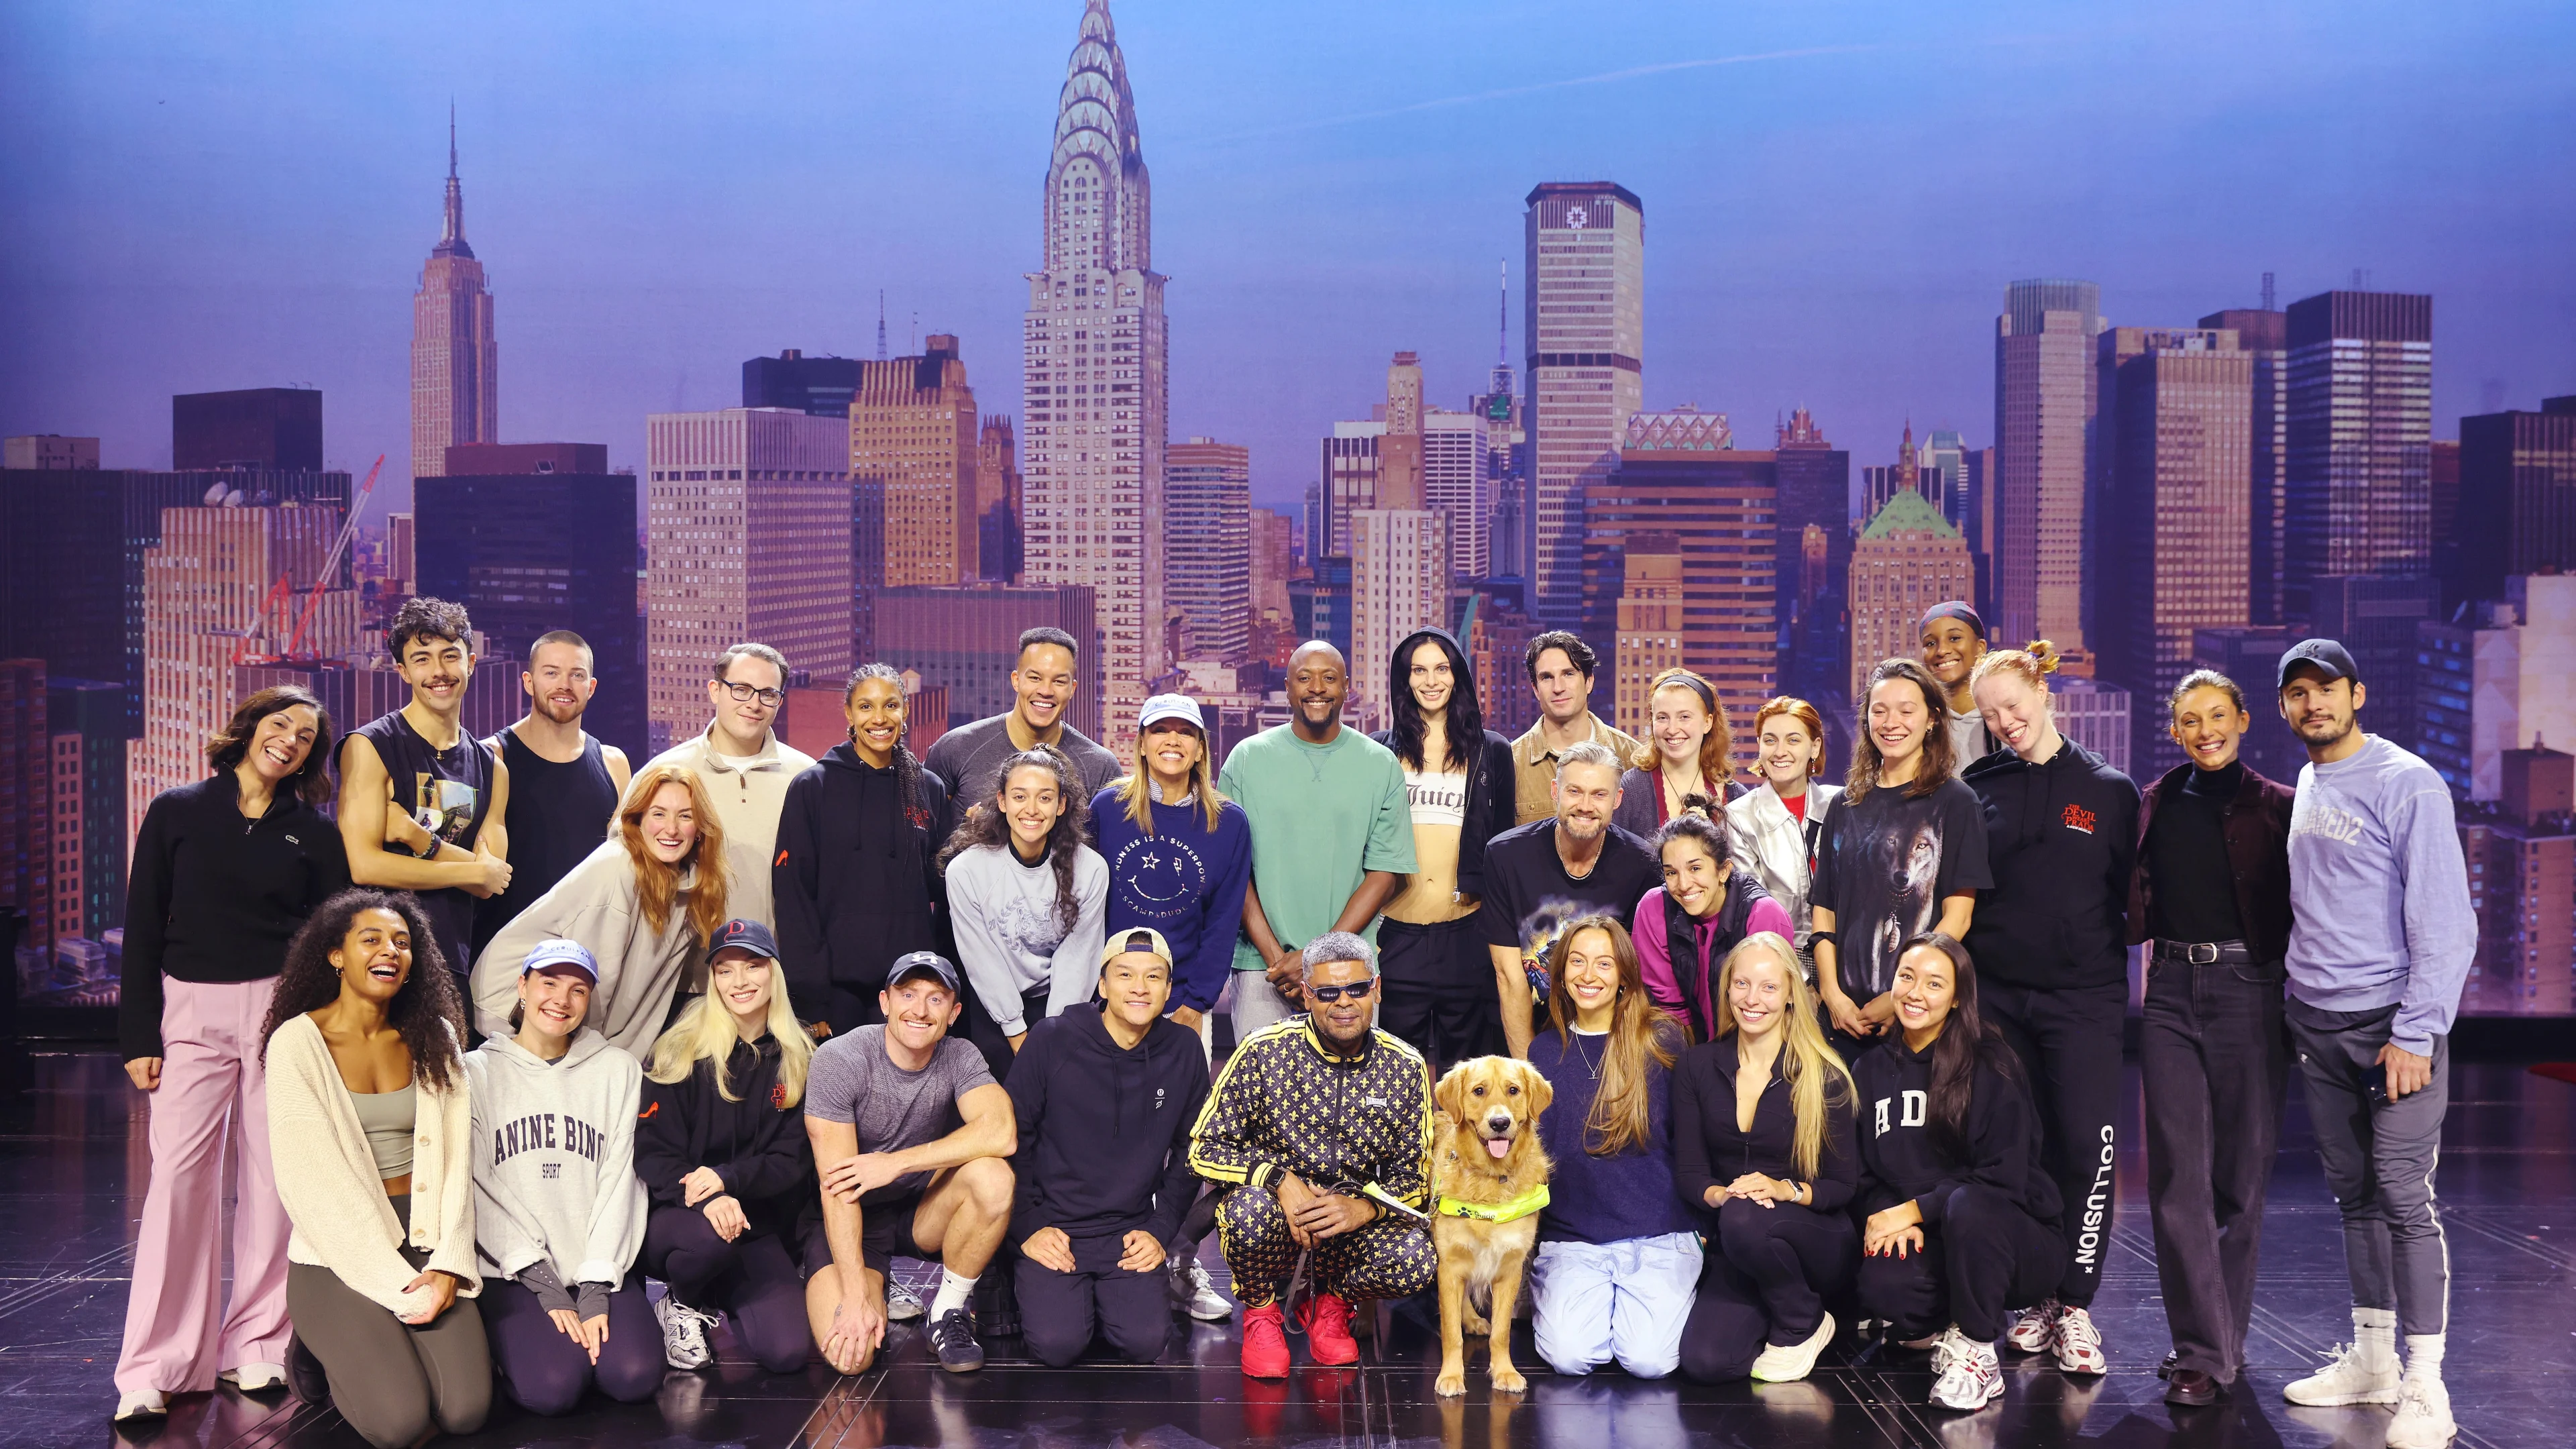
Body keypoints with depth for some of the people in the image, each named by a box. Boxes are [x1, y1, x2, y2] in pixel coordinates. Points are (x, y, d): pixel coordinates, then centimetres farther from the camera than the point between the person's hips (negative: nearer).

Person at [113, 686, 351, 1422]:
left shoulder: (313, 833, 9)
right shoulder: (176, 813, 6)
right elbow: (142, 928, 5)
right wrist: (138, 1035, -1)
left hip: (280, 1010, 1)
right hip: (191, 1010, -1)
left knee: (273, 1176, 0)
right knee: (179, 1174, -7)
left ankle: (256, 1345, 11)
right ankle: (155, 1368, -2)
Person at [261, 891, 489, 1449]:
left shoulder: (434, 1038, 6)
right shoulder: (297, 1043, -8)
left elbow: (455, 1157, 3)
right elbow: (309, 1179, -12)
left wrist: (447, 1263, -11)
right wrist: (395, 1283, -17)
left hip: (424, 1241, 4)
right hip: (337, 1252, -4)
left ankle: (391, 1342, 17)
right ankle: (321, 1351, 11)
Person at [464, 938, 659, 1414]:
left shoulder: (617, 1070, 7)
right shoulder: (478, 1072, 3)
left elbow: (618, 1179, 1)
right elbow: (481, 1190, -3)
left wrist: (596, 1288, -9)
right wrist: (544, 1283, -11)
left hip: (600, 1265, 2)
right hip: (514, 1271, -1)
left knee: (634, 1376, -22)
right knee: (551, 1388, -24)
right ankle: (510, 1338, 7)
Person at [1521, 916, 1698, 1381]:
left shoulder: (1662, 1040, 1)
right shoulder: (1544, 1051, 8)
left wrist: (1697, 1219, 1)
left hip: (1658, 1237, -1)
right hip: (1571, 1239, 1)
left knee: (1647, 1358, -22)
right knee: (1569, 1354, -23)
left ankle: (1666, 1296, 10)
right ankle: (1546, 1296, 11)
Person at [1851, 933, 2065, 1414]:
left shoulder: (1991, 1068, -8)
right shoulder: (1871, 1070, 7)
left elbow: (2003, 1179, -14)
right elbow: (1864, 1174, 8)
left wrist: (1914, 1210, -16)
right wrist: (1887, 1218, -13)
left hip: (2012, 1239, -3)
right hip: (1922, 1245, 3)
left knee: (1967, 1205, -38)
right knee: (1882, 1285, -32)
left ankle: (1977, 1354, -17)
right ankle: (1940, 1331, 4)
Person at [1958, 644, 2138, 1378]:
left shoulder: (2109, 790, 4)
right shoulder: (1977, 787, 7)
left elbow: (2134, 895, 7)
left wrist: (2112, 959, -2)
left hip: (2084, 996, -1)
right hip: (1998, 992, 2)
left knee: (2087, 1146, -6)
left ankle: (2076, 1304, 4)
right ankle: (2034, 1298, 15)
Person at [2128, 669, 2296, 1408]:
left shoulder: (2277, 807, 0)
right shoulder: (2156, 804, 10)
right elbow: (2133, 903, 18)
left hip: (2247, 988, -3)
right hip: (2172, 990, 3)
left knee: (2240, 1173, 5)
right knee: (2179, 1173, -3)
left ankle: (2222, 1340, 19)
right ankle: (2202, 1351, 1)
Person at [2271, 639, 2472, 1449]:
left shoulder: (2407, 785, -9)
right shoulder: (2306, 788, 12)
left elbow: (2445, 921, -13)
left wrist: (2415, 1034, -16)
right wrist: (2301, 1003, 10)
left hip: (2392, 1023, -6)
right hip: (2316, 1024, 6)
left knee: (2404, 1197, -6)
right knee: (2354, 1194, 12)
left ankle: (2424, 1384, 0)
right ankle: (2371, 1360, 21)